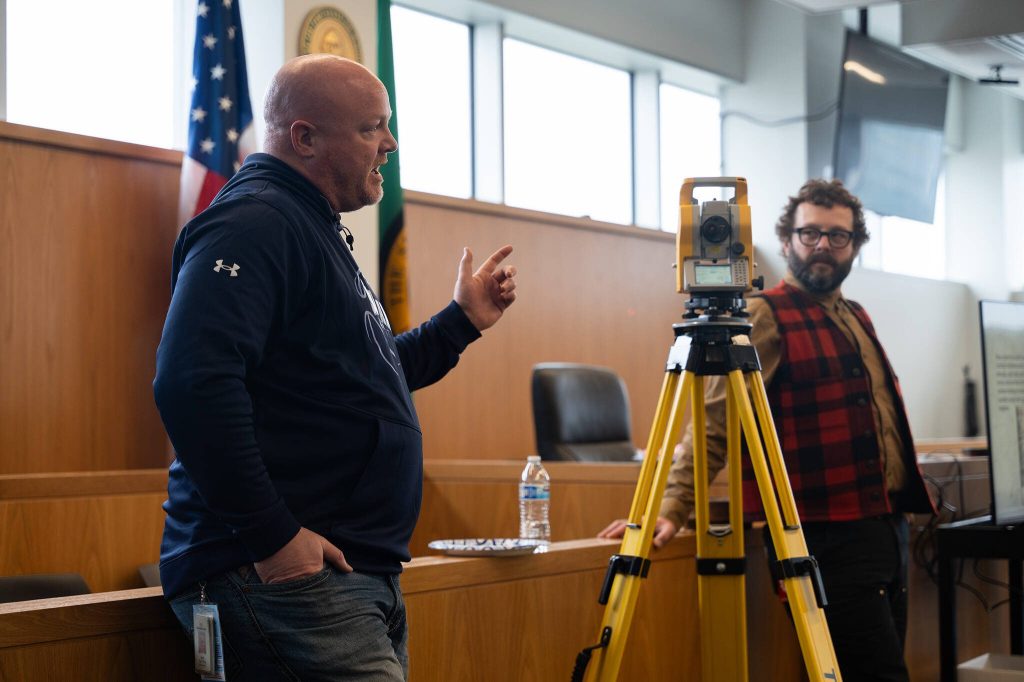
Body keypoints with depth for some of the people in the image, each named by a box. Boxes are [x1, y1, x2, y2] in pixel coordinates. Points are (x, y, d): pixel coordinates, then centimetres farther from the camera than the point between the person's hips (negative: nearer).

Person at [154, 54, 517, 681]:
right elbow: (193, 385, -26)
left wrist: (464, 320, 24)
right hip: (281, 576, -10)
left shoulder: (315, 230, 21)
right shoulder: (254, 223, -12)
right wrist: (271, 536, -24)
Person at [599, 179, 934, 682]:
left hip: (887, 524, 8)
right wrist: (672, 510, -24)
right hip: (831, 537, -8)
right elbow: (711, 425, -15)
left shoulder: (857, 317, 17)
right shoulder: (765, 318, -8)